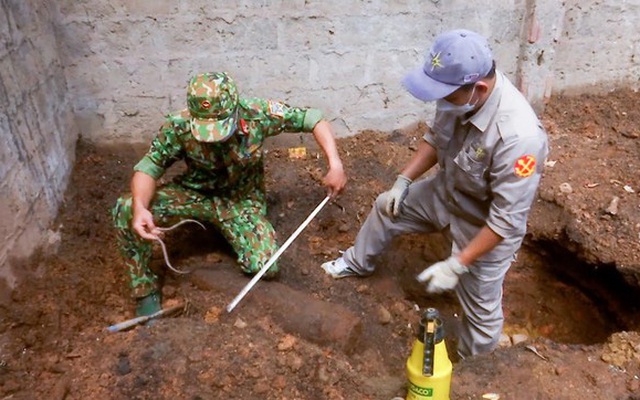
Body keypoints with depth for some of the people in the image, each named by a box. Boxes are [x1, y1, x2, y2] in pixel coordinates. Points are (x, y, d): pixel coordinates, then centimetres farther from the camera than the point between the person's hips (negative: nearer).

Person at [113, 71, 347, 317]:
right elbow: (148, 168, -19)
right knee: (126, 211, -24)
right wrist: (140, 208, -40)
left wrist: (335, 165, -29)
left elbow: (315, 120, -17)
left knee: (266, 267, -20)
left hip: (242, 199, 0)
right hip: (194, 192, 1)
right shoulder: (178, 126, -24)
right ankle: (145, 287, -2)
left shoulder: (258, 114, -26)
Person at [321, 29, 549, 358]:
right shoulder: (460, 93, -19)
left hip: (488, 227, -7)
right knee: (387, 207, 21)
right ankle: (358, 263, 50)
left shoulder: (517, 136, -40)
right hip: (446, 192, 7)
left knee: (480, 307, 8)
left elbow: (506, 220, -32)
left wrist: (456, 265, -30)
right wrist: (403, 181, -3)